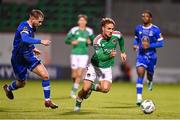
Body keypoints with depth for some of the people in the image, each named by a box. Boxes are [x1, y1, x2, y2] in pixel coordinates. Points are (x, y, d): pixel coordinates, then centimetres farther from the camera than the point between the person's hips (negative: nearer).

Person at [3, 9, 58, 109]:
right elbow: (25, 39, -46)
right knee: (21, 83, 12)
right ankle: (8, 88, 47)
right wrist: (40, 41, -50)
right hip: (19, 58, -7)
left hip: (29, 56, 7)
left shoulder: (32, 27, 3)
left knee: (45, 75, -10)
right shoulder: (24, 26, -24)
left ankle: (47, 101, -3)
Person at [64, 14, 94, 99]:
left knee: (79, 74, -10)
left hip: (84, 55, 0)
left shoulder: (89, 31, 3)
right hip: (75, 54, 0)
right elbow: (66, 40, 4)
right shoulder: (74, 30, -2)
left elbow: (93, 41, 15)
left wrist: (90, 42, -7)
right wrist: (72, 42, -15)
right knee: (74, 74, 1)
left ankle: (74, 92, -5)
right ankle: (75, 85, 33)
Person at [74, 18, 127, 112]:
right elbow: (100, 57, -36)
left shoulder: (116, 35, -13)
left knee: (105, 89, -21)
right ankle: (78, 102, 21)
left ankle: (93, 87, 13)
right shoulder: (97, 41, -26)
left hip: (106, 68, 3)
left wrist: (122, 52, 18)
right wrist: (109, 55, -54)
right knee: (85, 89, -11)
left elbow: (121, 39, 14)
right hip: (94, 66, -3)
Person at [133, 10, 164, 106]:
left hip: (151, 55, -1)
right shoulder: (138, 28, 2)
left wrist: (149, 45, -21)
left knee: (149, 75, 15)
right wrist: (135, 44, -4)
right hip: (141, 55, 1)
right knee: (140, 73, -17)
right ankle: (139, 97, -20)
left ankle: (150, 81, 56)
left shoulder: (155, 30, -10)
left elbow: (161, 43, -8)